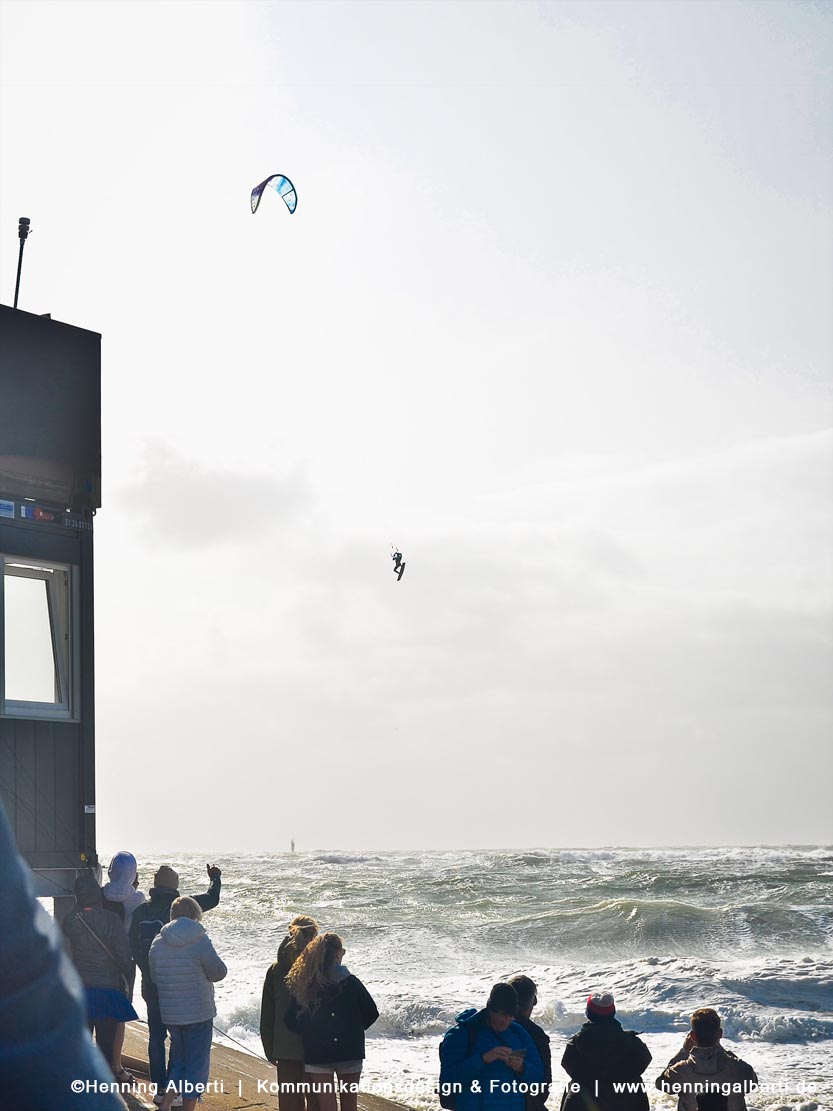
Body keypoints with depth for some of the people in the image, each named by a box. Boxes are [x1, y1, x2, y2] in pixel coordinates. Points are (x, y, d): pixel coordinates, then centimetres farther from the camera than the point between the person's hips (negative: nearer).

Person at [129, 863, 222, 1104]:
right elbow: (212, 900, 0)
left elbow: (134, 947, 3)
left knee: (156, 1035, 11)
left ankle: (159, 1088, 13)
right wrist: (215, 879, 19)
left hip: (150, 983, 3)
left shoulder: (140, 911, -1)